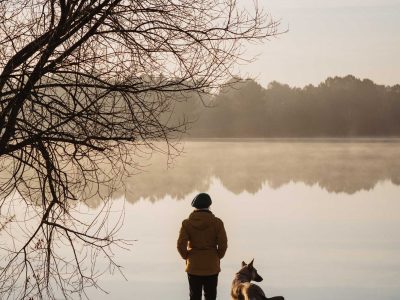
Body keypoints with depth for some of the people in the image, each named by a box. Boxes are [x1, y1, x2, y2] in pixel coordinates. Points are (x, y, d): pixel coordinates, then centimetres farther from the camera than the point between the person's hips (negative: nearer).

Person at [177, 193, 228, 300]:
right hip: (211, 267, 0)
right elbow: (223, 244, -9)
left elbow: (181, 245, -12)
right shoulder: (217, 222, -8)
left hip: (194, 267, 1)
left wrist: (187, 257, 6)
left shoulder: (187, 223, -6)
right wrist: (218, 257, 8)